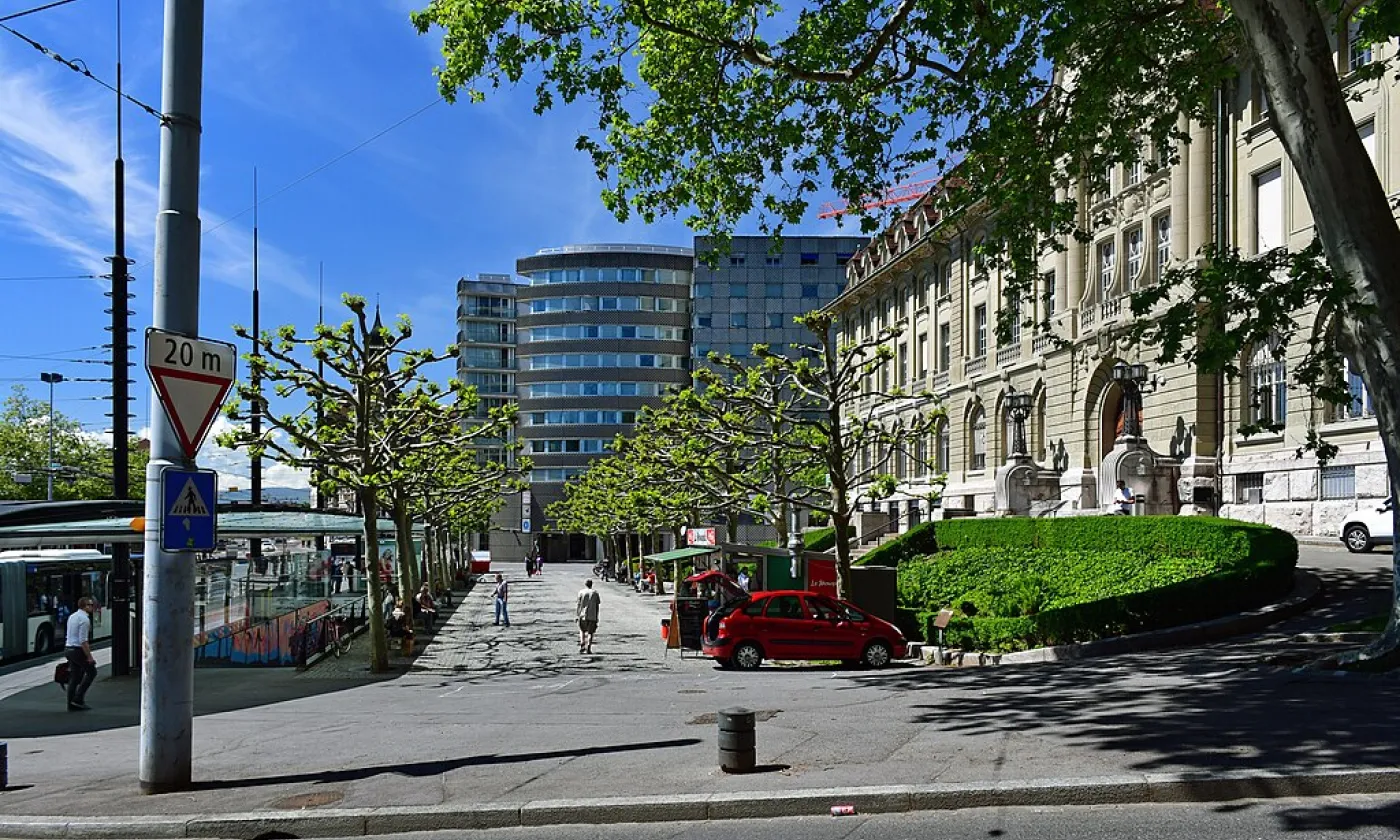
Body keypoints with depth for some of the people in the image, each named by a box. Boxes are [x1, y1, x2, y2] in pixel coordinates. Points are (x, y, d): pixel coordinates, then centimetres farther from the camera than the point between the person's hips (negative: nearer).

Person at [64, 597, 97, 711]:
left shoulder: (72, 616, 13)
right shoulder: (84, 619, -17)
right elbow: (83, 641, -21)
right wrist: (89, 657, -18)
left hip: (68, 648, 9)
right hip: (78, 650, -9)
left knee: (74, 677, 12)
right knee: (91, 672, 4)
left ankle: (72, 704, 13)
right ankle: (78, 699, -1)